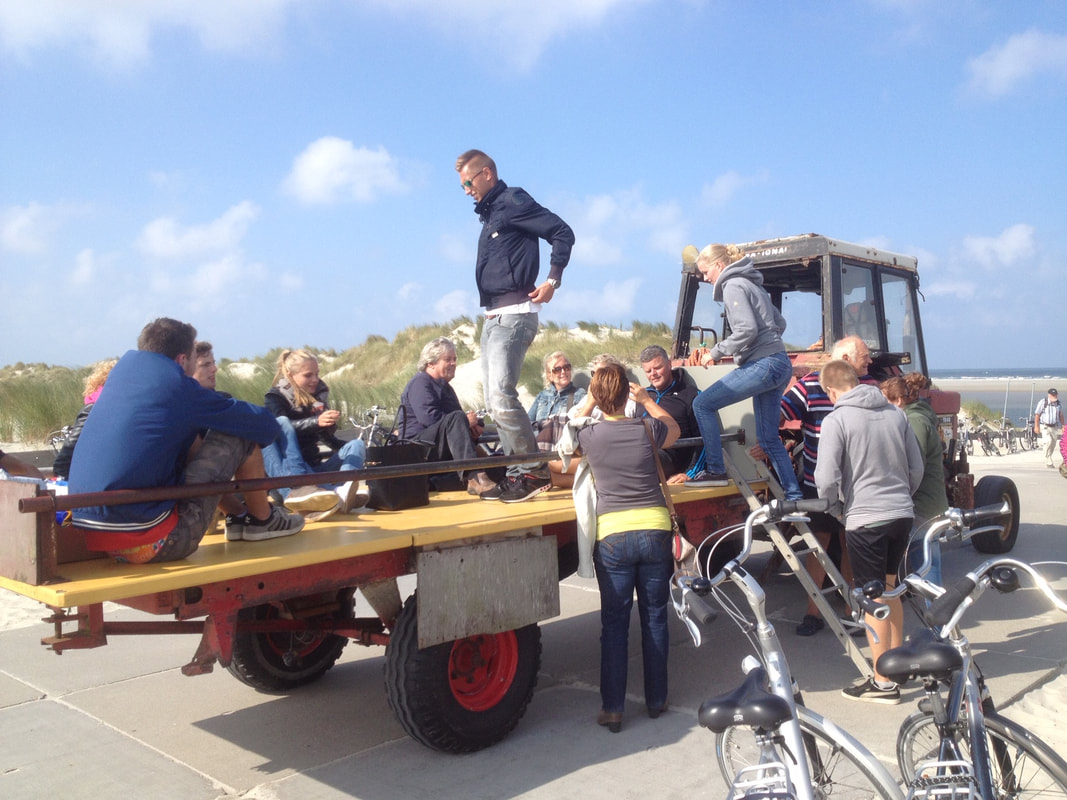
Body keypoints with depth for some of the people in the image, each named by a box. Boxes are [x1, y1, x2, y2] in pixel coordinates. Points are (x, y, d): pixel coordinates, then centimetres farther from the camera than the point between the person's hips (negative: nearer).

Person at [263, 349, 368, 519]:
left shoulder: (319, 396, 17)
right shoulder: (275, 397, 2)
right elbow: (281, 426, -20)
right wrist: (316, 422, -34)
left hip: (315, 468, 5)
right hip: (285, 471, -5)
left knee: (356, 445, -9)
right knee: (282, 424, -26)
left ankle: (341, 492, -46)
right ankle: (296, 489, -54)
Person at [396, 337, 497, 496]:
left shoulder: (444, 386, 26)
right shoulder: (420, 383, -5)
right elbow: (429, 417, -23)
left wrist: (474, 423, -4)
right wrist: (466, 420, -17)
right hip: (418, 444, -10)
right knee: (456, 418, -33)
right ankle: (474, 477, -51)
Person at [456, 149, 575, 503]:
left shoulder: (513, 201, -5)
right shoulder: (489, 213, 21)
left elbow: (563, 233, -11)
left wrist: (552, 280, -15)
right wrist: (492, 309, 10)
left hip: (513, 314, -10)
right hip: (493, 316, 10)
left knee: (501, 396, -17)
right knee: (494, 402, 8)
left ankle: (535, 471, -9)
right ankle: (516, 473, 12)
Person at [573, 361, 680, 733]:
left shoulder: (588, 436, -5)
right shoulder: (646, 430, -3)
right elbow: (673, 427, 20)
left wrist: (591, 399, 23)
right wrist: (647, 401, 26)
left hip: (612, 537, -1)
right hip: (654, 531, 1)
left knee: (614, 624, 8)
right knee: (655, 619, 13)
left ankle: (612, 709, 11)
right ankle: (656, 700, 25)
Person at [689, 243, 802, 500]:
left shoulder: (733, 286, -7)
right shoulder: (752, 284, 22)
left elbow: (747, 329, -20)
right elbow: (780, 323, 27)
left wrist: (716, 352, -12)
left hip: (761, 364, -10)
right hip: (780, 365, 10)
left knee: (703, 404, -5)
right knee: (768, 438, 13)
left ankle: (716, 472, -5)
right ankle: (794, 497, 13)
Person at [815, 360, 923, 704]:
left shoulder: (836, 420, -11)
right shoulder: (895, 413, 7)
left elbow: (827, 479, -16)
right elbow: (917, 468, 12)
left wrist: (836, 507, 3)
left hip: (865, 519, -6)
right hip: (902, 514, 6)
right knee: (888, 588, 22)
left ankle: (883, 682, 10)